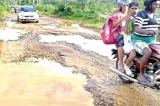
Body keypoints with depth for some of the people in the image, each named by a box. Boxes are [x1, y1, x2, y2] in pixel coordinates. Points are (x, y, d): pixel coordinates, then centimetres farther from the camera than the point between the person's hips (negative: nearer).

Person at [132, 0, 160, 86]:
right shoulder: (141, 15, -11)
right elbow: (137, 29, -22)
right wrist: (147, 31, -41)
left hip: (152, 41, 8)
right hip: (139, 40, -7)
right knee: (148, 53, -35)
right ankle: (141, 75, -19)